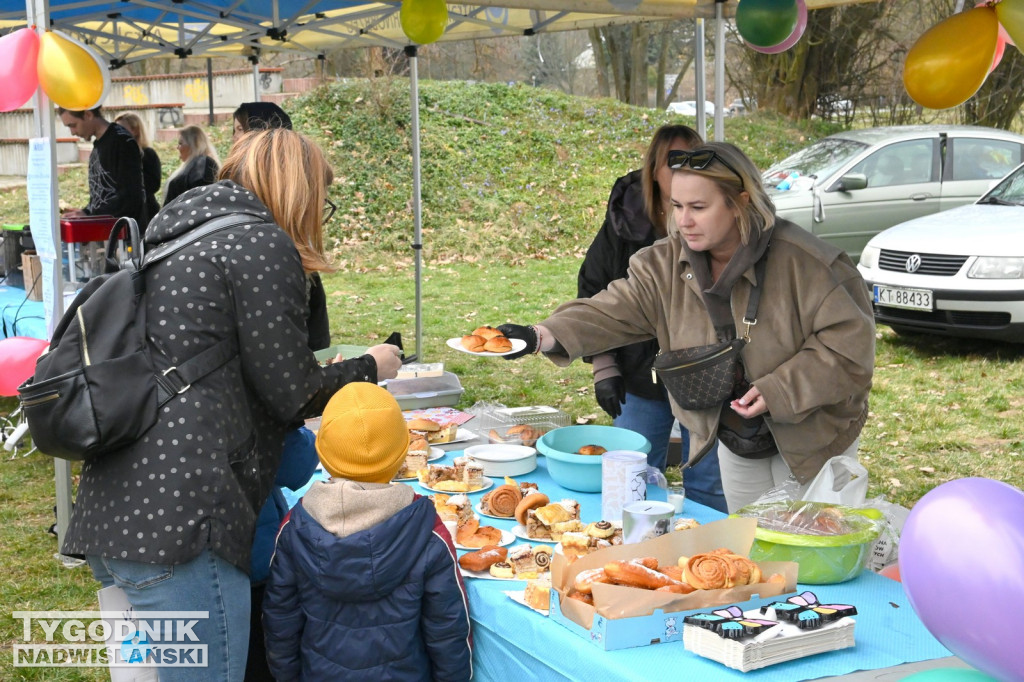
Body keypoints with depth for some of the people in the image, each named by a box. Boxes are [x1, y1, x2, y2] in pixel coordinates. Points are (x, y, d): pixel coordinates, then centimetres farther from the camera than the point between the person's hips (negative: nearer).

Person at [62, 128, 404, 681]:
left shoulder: (174, 239, 22)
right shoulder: (262, 243, -5)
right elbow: (291, 393, -5)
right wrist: (368, 369, 14)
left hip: (110, 516, 10)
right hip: (174, 522, -10)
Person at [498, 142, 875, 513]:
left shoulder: (803, 261, -24)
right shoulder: (666, 263, -10)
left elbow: (851, 340, -21)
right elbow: (614, 311, -19)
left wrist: (779, 391, -28)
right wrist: (543, 336, -35)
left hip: (810, 443, -4)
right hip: (735, 444, 5)